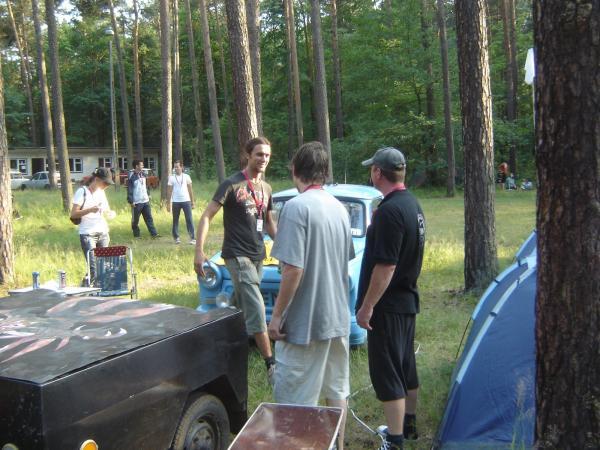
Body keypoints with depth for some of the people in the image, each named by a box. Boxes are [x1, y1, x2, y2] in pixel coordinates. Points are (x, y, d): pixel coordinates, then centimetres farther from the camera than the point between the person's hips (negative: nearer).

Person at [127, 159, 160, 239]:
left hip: (145, 201, 6)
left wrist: (148, 195, 19)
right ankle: (136, 235, 18)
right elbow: (129, 190, -14)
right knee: (135, 220, 6)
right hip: (136, 202, -6)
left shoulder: (142, 174, 9)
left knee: (149, 218, 4)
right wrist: (131, 201, -17)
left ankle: (154, 233, 4)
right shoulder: (132, 176, -13)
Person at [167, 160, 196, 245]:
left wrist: (192, 202, 5)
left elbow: (190, 190, 7)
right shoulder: (171, 178, 3)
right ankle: (176, 237, 18)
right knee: (175, 220, 8)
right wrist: (168, 203, -1)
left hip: (186, 201, -1)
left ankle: (192, 238, -8)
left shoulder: (186, 176, 4)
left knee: (189, 219, -7)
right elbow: (169, 191, 4)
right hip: (176, 202, 1)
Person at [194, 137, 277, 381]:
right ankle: (270, 364, -10)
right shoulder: (232, 184, -9)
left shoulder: (266, 188, 11)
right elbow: (206, 216, -11)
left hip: (257, 256, 7)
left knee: (239, 307, 15)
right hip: (237, 255, -7)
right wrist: (199, 251, -20)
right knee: (256, 309, -12)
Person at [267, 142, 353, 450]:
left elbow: (293, 269, -21)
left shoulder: (297, 207, -17)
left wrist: (277, 315, -13)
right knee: (336, 389, 19)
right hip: (338, 316, 8)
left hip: (306, 320, -8)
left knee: (296, 402, 2)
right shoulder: (339, 207, 7)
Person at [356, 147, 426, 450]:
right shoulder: (413, 204, 8)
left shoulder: (389, 211, -22)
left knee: (386, 372, -2)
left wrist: (367, 306, -18)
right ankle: (408, 426, 35)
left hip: (387, 306, -10)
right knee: (406, 366, 20)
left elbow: (385, 266, -24)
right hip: (408, 300, 10)